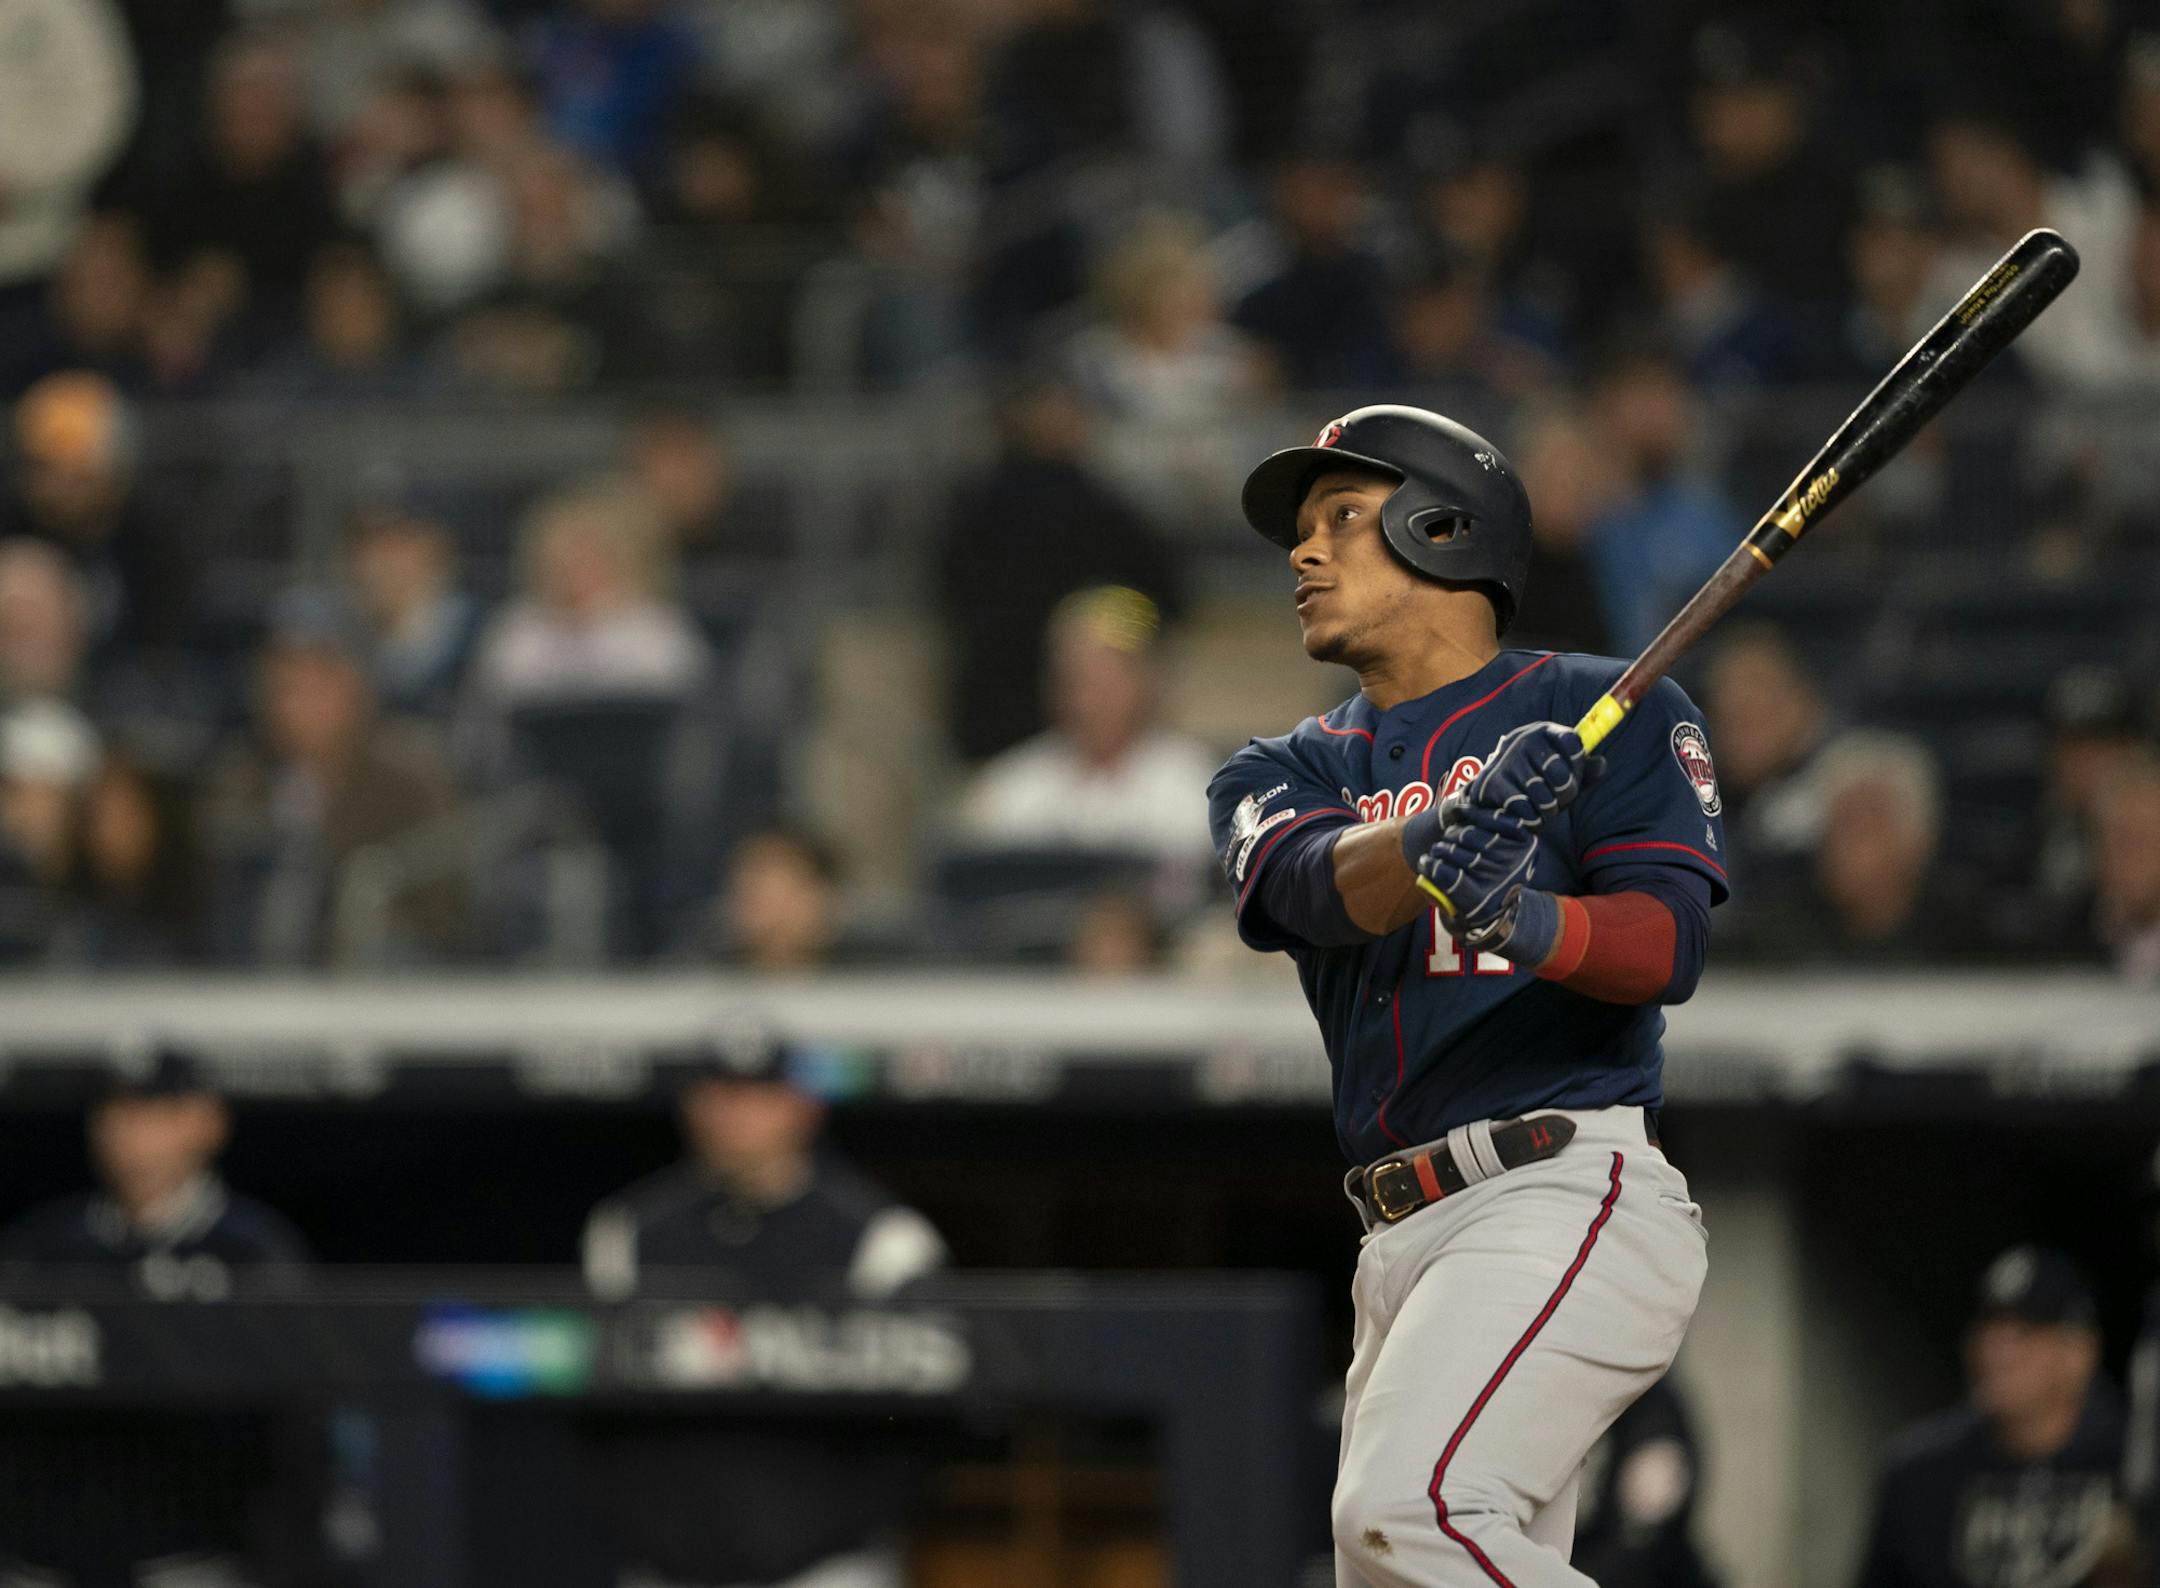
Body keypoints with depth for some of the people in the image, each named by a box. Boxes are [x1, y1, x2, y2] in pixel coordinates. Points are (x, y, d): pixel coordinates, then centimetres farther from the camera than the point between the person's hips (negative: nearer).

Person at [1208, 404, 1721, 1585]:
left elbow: (1668, 944, -9)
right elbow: (1323, 883, -7)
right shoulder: (1284, 775, 17)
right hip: (1403, 1241, 7)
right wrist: (1443, 835, -30)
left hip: (1568, 1195, -7)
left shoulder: (1615, 714, 5)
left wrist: (1534, 929, -32)